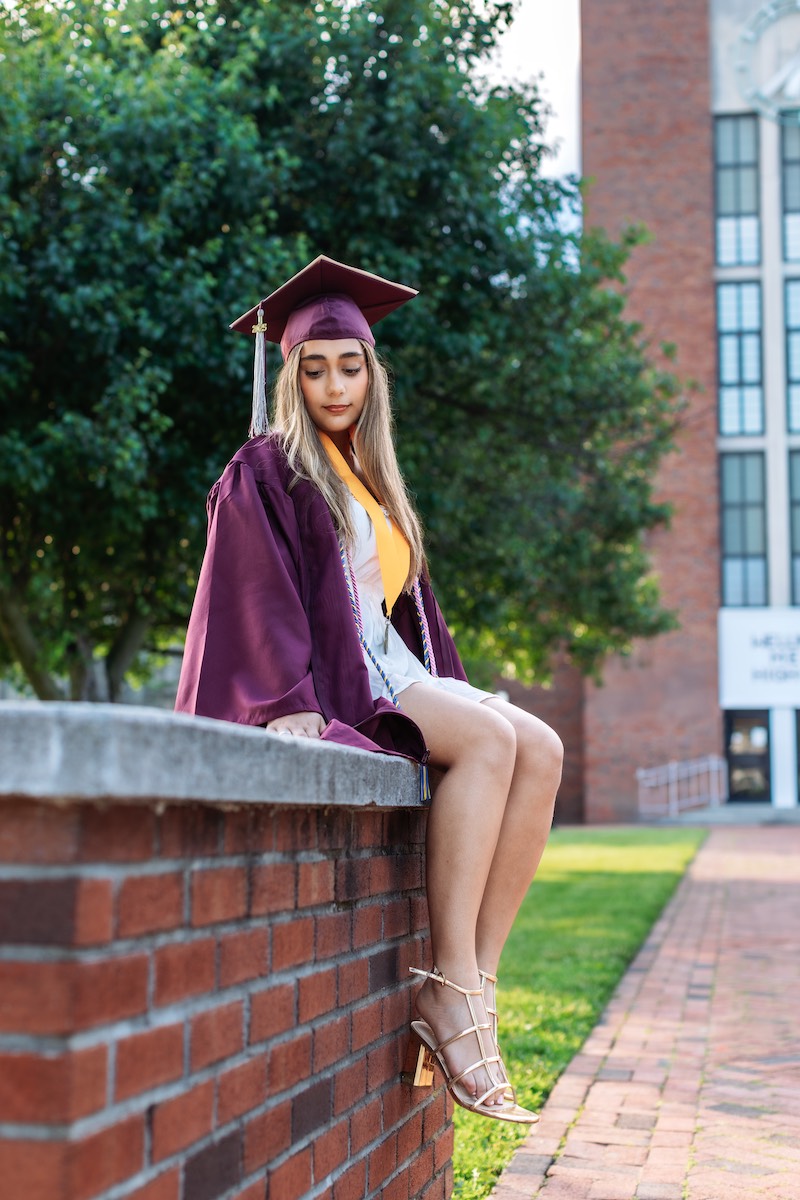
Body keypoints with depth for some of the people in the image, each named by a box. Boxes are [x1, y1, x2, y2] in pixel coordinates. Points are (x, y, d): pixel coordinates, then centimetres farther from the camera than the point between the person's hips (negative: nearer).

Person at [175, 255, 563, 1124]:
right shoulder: (264, 472, 0)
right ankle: (450, 991, -29)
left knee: (541, 751, -15)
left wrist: (446, 686, 8)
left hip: (387, 676, 8)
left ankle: (476, 982, -21)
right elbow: (254, 598, -12)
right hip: (317, 686, -8)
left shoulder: (371, 485, 24)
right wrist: (288, 704, -26)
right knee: (489, 741, -29)